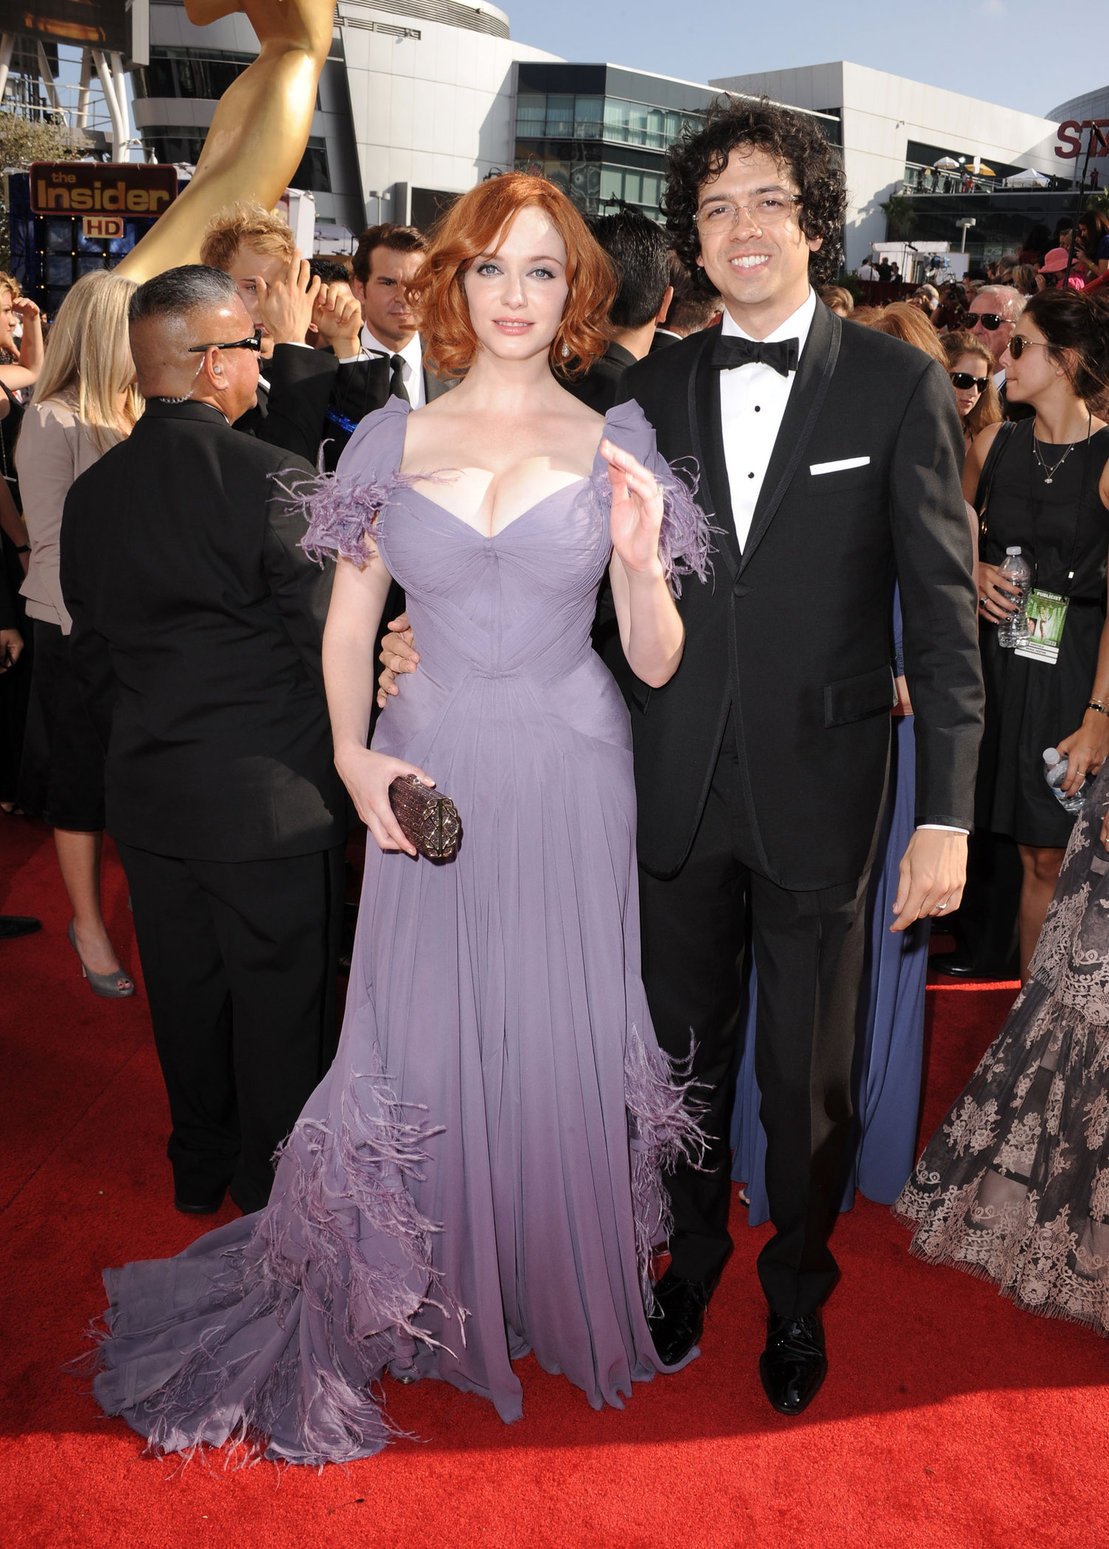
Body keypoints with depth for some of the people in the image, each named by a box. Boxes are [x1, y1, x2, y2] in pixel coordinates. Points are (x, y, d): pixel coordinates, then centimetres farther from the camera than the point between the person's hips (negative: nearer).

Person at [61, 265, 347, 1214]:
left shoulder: (92, 493, 3)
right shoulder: (270, 478, -17)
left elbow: (94, 655, 9)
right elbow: (329, 642, -15)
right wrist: (346, 763, 1)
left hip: (147, 796, 6)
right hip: (272, 800, -6)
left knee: (186, 994, 20)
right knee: (281, 1001, 11)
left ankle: (199, 1168, 39)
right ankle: (275, 1189, 28)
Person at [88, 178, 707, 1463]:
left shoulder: (616, 444, 2)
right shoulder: (394, 439, 4)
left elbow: (658, 663, 0)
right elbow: (349, 624, 8)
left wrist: (639, 561, -18)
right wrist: (354, 757, -6)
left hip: (570, 778, 0)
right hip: (431, 775, 1)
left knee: (565, 1042, 8)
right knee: (421, 1041, 8)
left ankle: (563, 1294, 34)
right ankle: (408, 1304, 32)